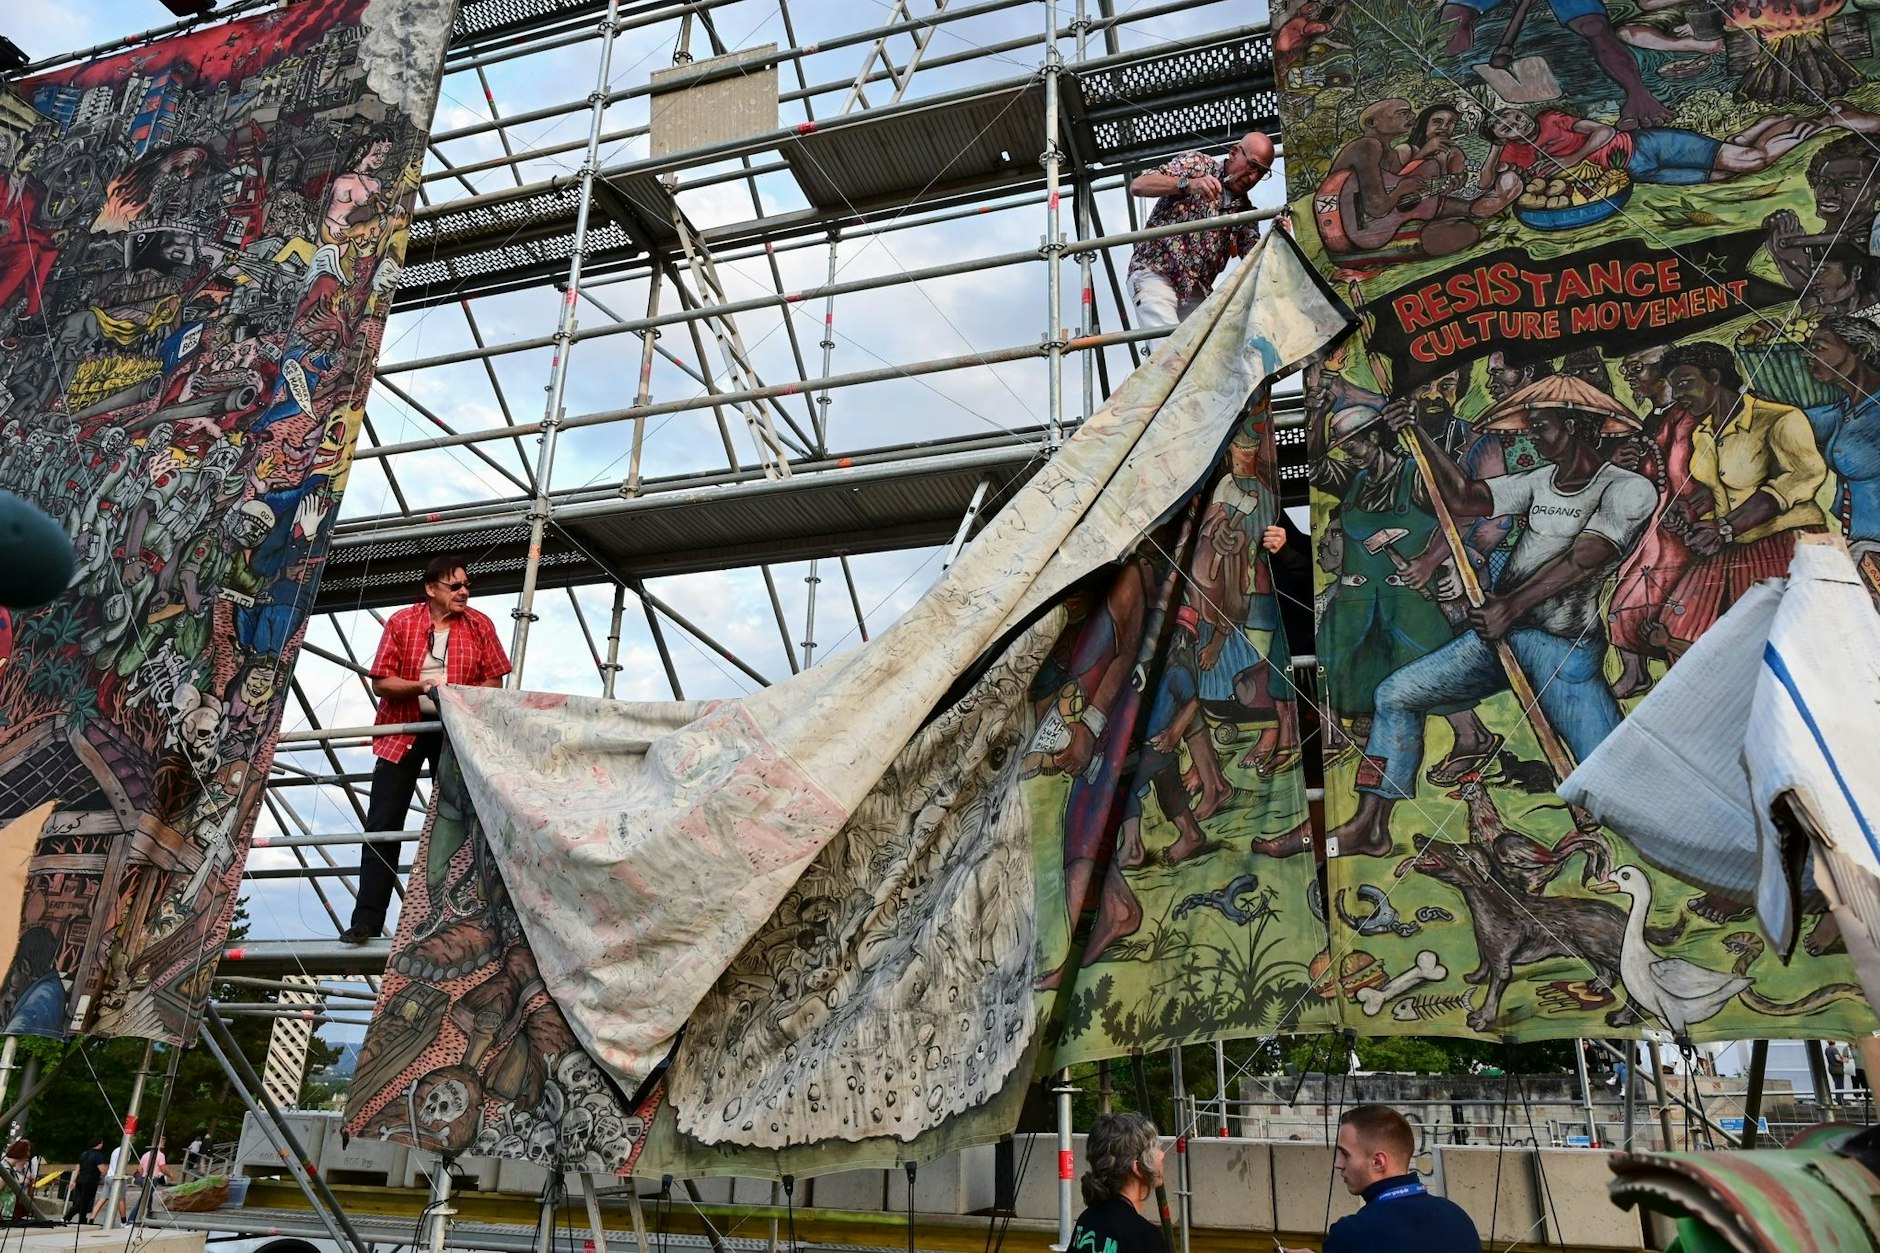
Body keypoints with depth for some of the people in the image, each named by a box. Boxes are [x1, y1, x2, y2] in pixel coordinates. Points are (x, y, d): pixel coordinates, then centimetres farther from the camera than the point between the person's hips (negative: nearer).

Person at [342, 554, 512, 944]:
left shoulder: (479, 626, 0)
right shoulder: (401, 622, -3)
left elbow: (494, 682, 1)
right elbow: (380, 682, -5)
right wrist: (421, 686, -22)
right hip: (402, 730, -1)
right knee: (383, 825, -2)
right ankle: (366, 921, 1)